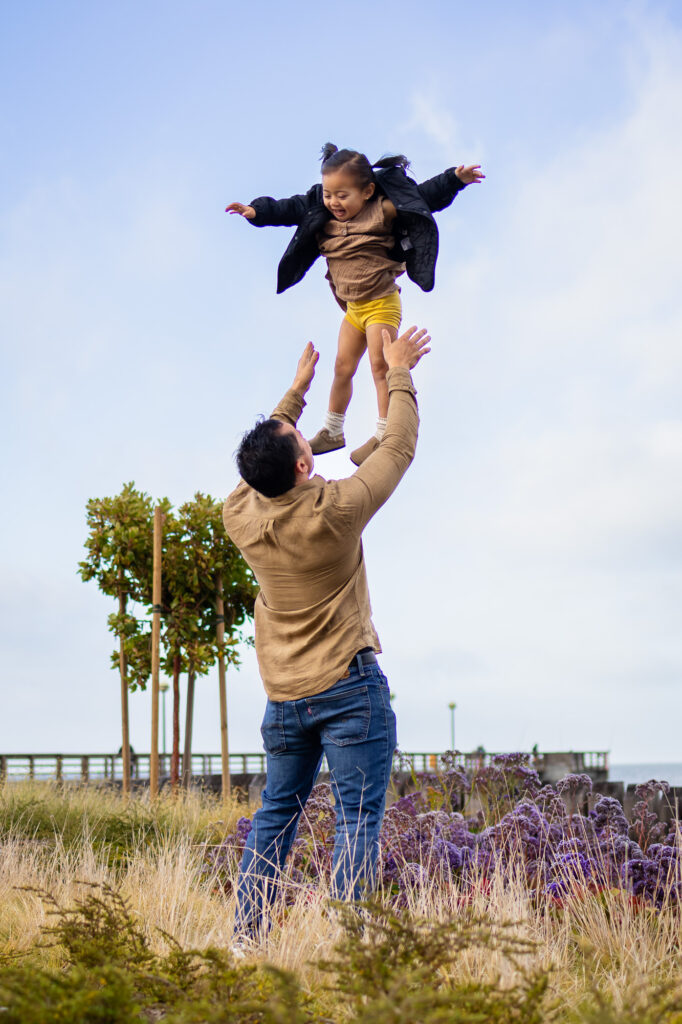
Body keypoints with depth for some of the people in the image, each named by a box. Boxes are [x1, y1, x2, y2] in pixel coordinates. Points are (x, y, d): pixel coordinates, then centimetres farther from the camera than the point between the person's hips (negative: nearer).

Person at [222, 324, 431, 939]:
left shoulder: (240, 516, -4)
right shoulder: (336, 510, -18)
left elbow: (262, 466, 18)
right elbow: (398, 446, -4)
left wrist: (297, 391, 25)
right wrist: (399, 374, 9)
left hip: (283, 695, 6)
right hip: (348, 686, -6)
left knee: (277, 813, 15)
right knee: (358, 817, -2)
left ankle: (246, 931, 17)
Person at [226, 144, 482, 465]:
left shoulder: (383, 209, -12)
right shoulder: (323, 215, 2)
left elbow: (424, 196, -11)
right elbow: (292, 208, 10)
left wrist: (455, 179, -20)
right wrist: (258, 211, 3)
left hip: (382, 303, -6)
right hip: (353, 307, 6)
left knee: (380, 365, -8)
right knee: (342, 366, 11)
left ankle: (383, 435, -1)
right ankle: (332, 432, 25)